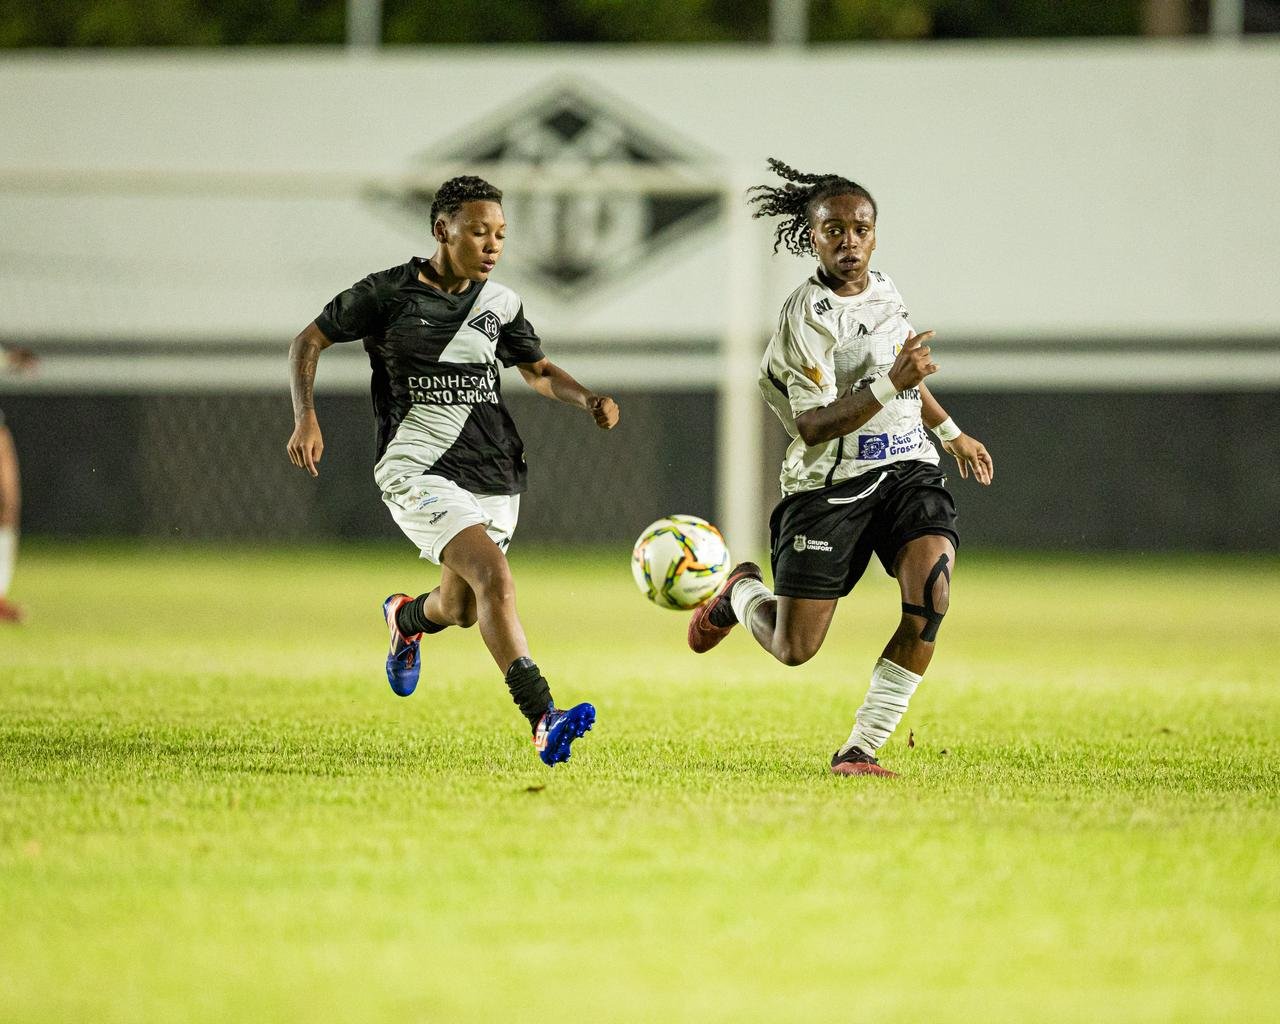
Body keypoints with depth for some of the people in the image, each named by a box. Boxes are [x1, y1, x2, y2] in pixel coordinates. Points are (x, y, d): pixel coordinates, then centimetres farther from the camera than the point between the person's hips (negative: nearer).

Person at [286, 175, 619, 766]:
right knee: (493, 576, -26)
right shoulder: (388, 293, -5)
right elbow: (309, 341, 5)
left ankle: (405, 617, 54)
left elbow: (538, 371, 22)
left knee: (461, 609, 15)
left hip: (493, 477, 6)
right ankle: (543, 722, -33)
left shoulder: (500, 305, 8)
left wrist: (588, 401, 2)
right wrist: (305, 418, -9)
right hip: (418, 470, -6)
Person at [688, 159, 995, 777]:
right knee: (793, 650, -1)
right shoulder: (805, 317, -15)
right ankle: (741, 592, 36)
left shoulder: (883, 290, 8)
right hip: (830, 486, -5)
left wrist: (951, 432, 36)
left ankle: (860, 749, -13)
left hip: (907, 470, 5)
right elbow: (814, 427, -22)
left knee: (930, 599, -22)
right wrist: (889, 385, -32)